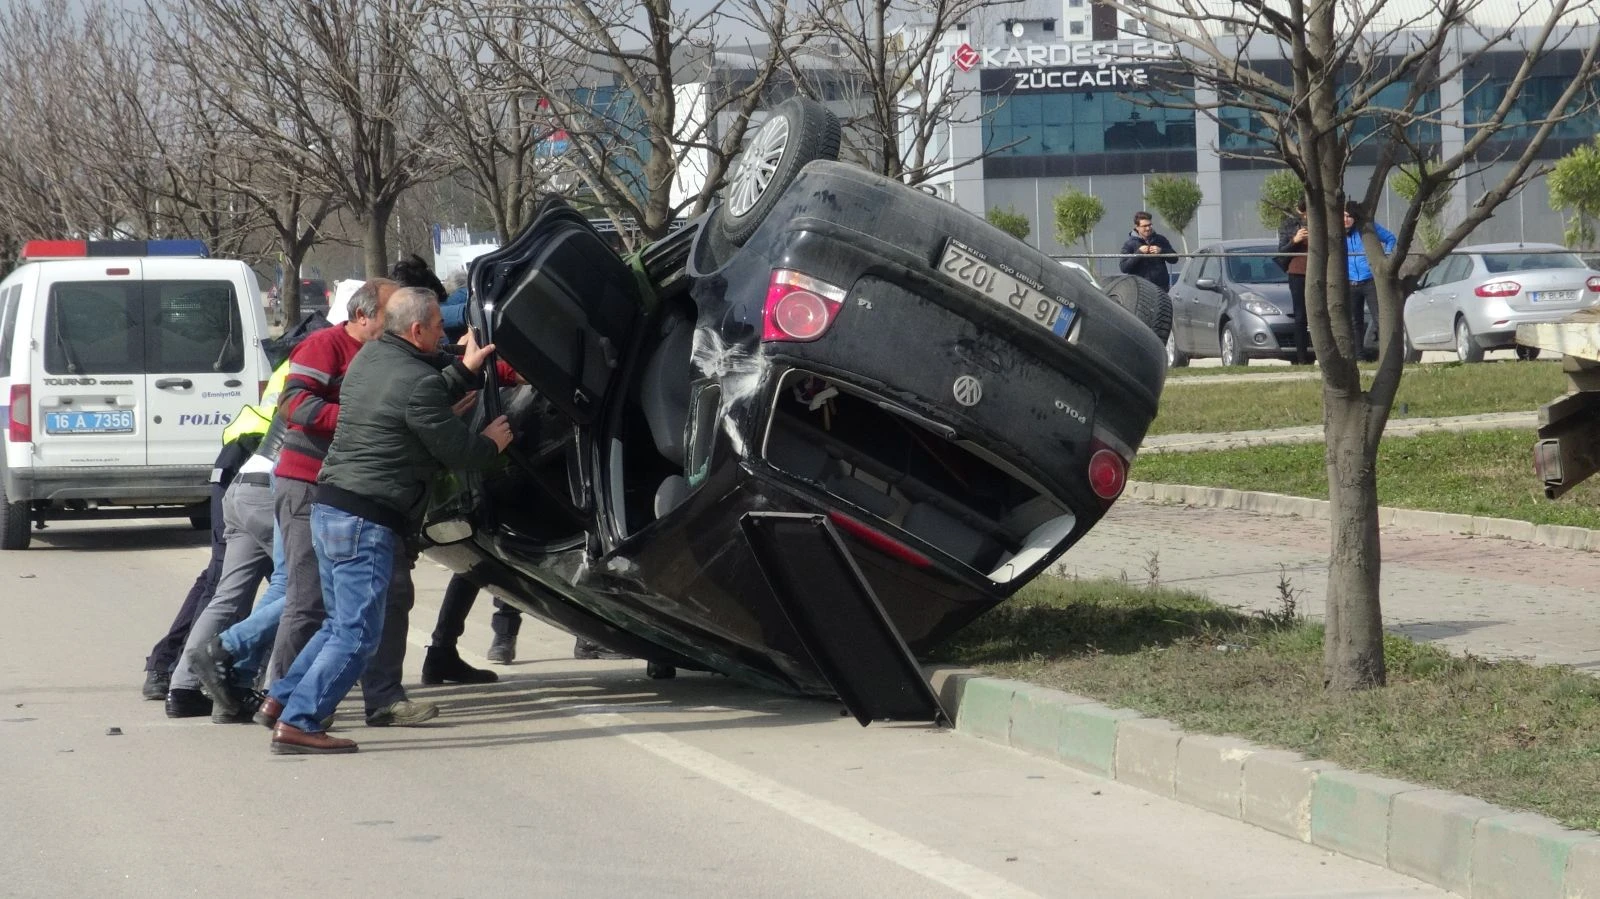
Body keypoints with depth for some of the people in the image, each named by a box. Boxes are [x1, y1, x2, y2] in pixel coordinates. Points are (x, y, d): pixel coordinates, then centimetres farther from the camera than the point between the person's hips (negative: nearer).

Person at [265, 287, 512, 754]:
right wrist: (492, 442, 11)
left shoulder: (370, 356, 12)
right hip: (366, 519, -9)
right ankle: (296, 723, -9)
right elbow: (457, 452, -8)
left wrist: (463, 370, 27)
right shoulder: (418, 382, -15)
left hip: (329, 507, 10)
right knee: (356, 635, -5)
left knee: (340, 623, 21)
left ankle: (282, 698, 21)